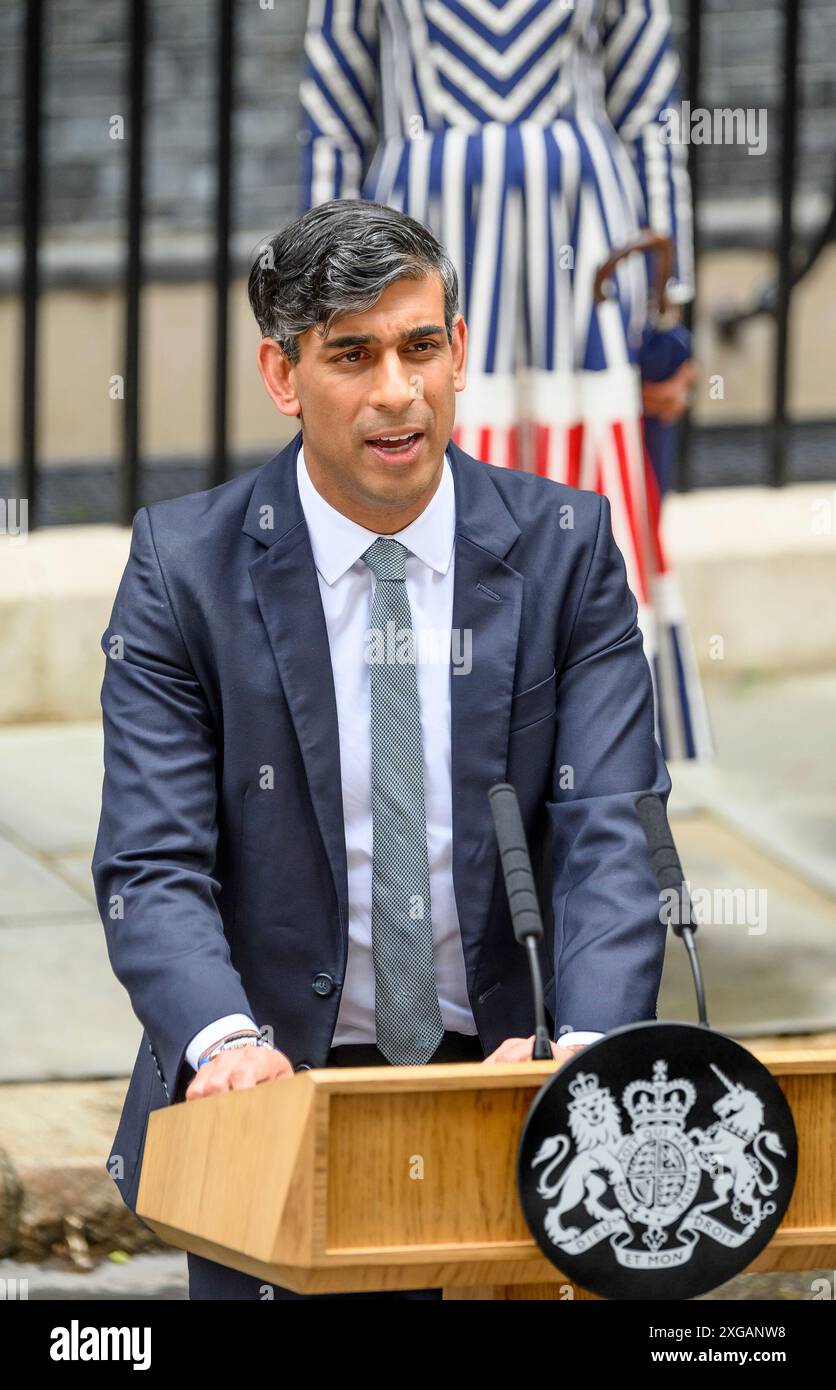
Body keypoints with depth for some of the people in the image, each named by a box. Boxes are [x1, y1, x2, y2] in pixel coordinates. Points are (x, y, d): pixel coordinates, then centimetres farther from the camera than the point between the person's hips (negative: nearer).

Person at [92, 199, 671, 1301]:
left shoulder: (565, 546, 0)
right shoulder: (184, 562, -3)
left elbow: (612, 834, -7)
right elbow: (153, 864, -9)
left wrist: (587, 1043, -26)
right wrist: (223, 1038, -29)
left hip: (508, 1077, 1)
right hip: (282, 1085, -1)